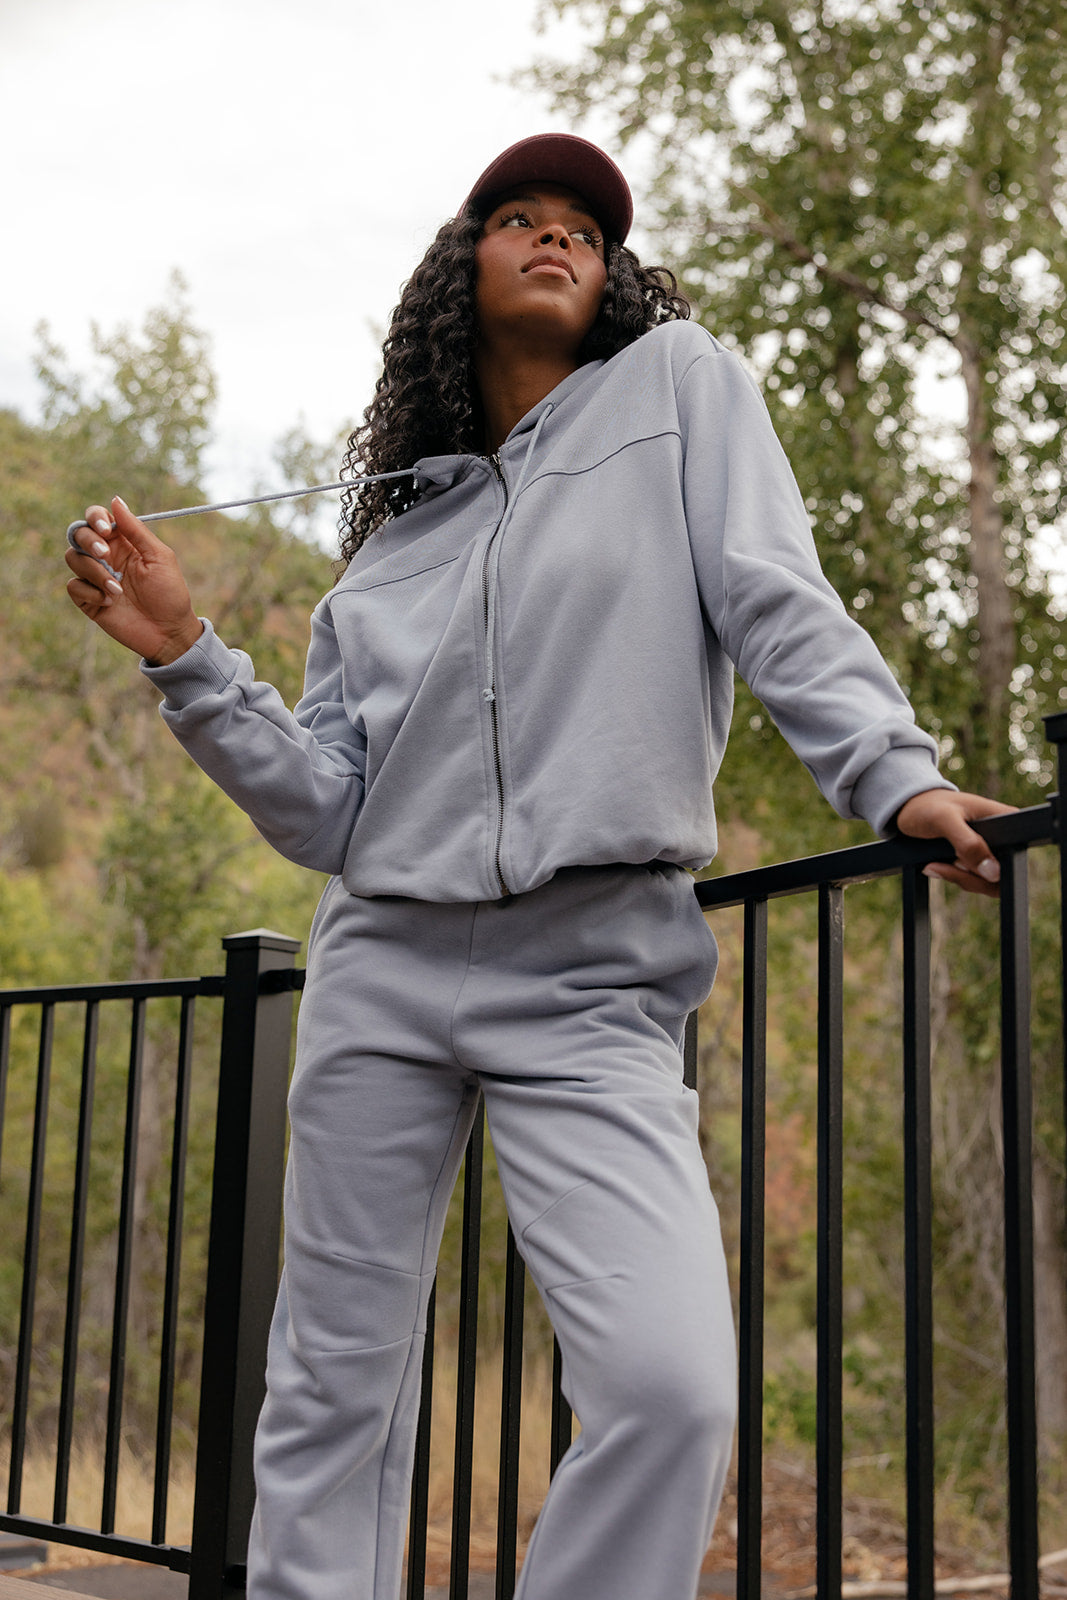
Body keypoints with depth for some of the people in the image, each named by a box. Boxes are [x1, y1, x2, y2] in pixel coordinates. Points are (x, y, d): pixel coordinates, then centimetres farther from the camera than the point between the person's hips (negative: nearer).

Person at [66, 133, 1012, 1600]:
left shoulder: (681, 385, 11)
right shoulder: (396, 537, 16)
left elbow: (778, 602, -1)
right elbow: (325, 812, 10)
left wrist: (892, 771, -16)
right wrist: (185, 656, 1)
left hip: (594, 987, -3)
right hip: (383, 969, 3)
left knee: (672, 1384, -19)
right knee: (333, 1393, 7)